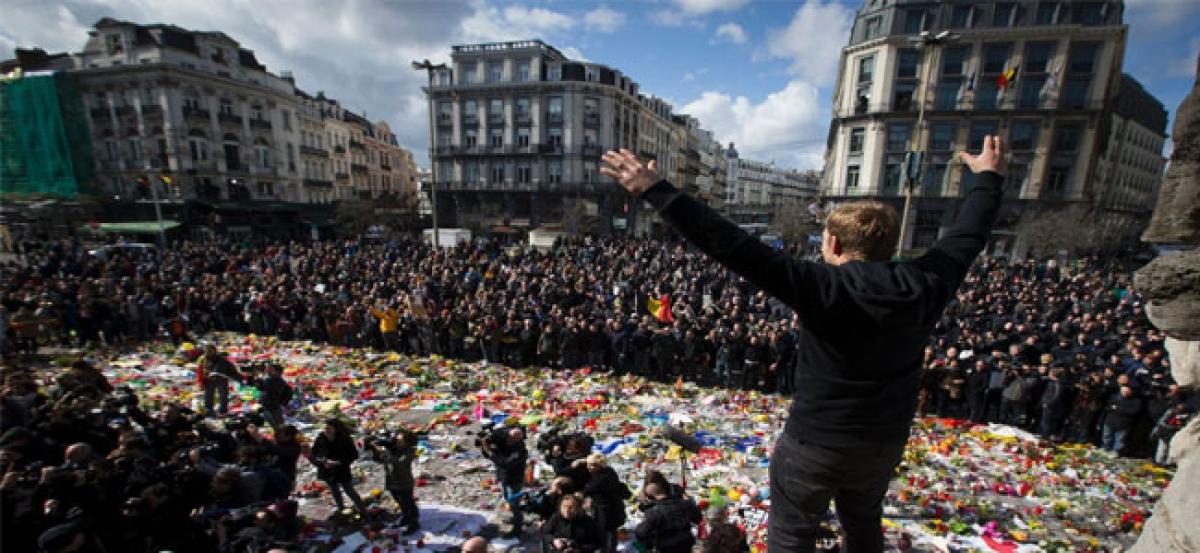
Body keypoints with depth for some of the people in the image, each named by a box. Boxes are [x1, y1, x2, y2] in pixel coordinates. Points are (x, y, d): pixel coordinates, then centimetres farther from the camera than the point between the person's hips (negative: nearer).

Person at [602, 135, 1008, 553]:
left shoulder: (824, 287, -28)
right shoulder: (925, 284, -11)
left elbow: (734, 248, -36)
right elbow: (969, 235, 8)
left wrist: (657, 192, -36)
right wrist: (989, 176, 27)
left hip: (816, 442, -6)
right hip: (886, 441, 6)